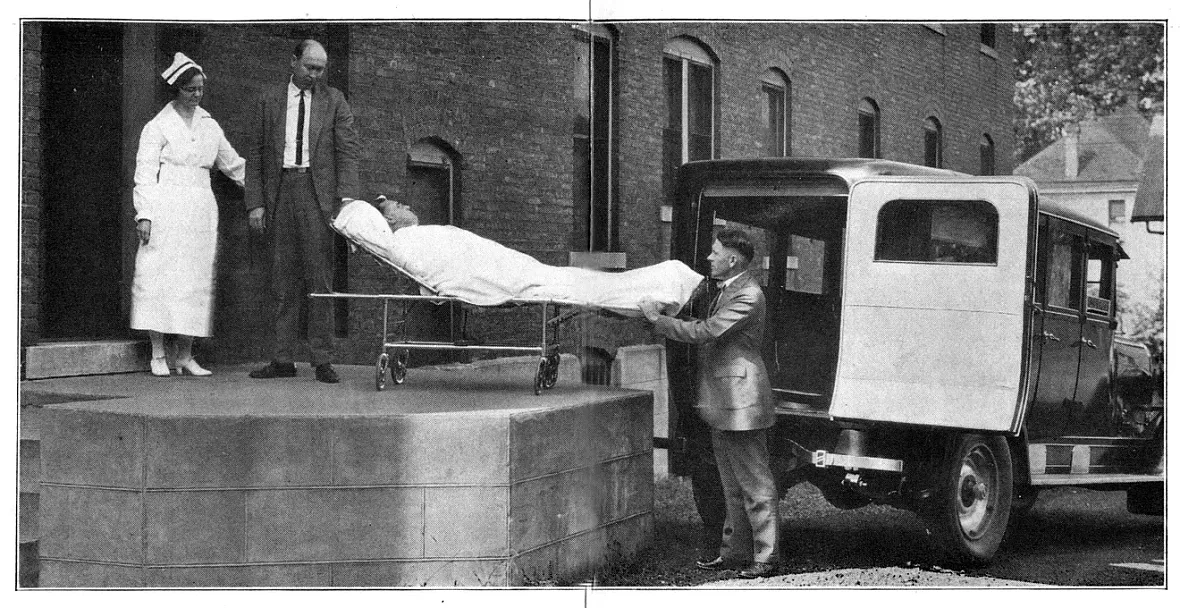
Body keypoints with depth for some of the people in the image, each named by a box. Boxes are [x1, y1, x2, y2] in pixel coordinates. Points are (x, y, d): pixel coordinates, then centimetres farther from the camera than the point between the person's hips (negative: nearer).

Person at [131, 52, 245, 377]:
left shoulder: (209, 125, 16)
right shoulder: (157, 126, 3)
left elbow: (234, 165, 24)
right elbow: (145, 173, -1)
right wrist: (144, 214, -11)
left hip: (201, 212, 4)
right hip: (166, 211, -4)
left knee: (195, 280, 0)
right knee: (160, 277, -8)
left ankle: (185, 356, 4)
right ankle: (158, 355, -3)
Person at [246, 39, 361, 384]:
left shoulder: (334, 101, 9)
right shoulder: (270, 101, 11)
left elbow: (348, 151, 2)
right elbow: (256, 155, 10)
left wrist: (347, 197, -11)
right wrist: (255, 203, 1)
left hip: (318, 195, -2)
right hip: (280, 193, 2)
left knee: (320, 277, -3)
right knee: (283, 280, 4)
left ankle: (322, 361, -1)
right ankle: (283, 359, 7)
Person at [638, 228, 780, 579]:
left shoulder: (748, 297, -17)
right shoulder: (726, 291, 16)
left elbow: (704, 332, -22)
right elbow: (707, 332, 19)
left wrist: (657, 319, -12)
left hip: (740, 402, -10)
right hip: (722, 404, 10)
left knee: (755, 484, -4)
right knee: (733, 486, 16)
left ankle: (766, 557, 0)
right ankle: (734, 550, 24)